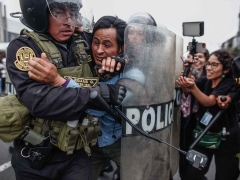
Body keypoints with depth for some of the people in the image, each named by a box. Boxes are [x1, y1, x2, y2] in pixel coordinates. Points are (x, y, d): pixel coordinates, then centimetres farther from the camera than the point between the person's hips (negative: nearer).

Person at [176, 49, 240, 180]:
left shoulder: (229, 84, -14)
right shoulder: (205, 81, 1)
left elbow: (209, 101, -29)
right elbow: (189, 89, -16)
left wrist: (193, 87, -45)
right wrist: (185, 84, -38)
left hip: (225, 140, -4)